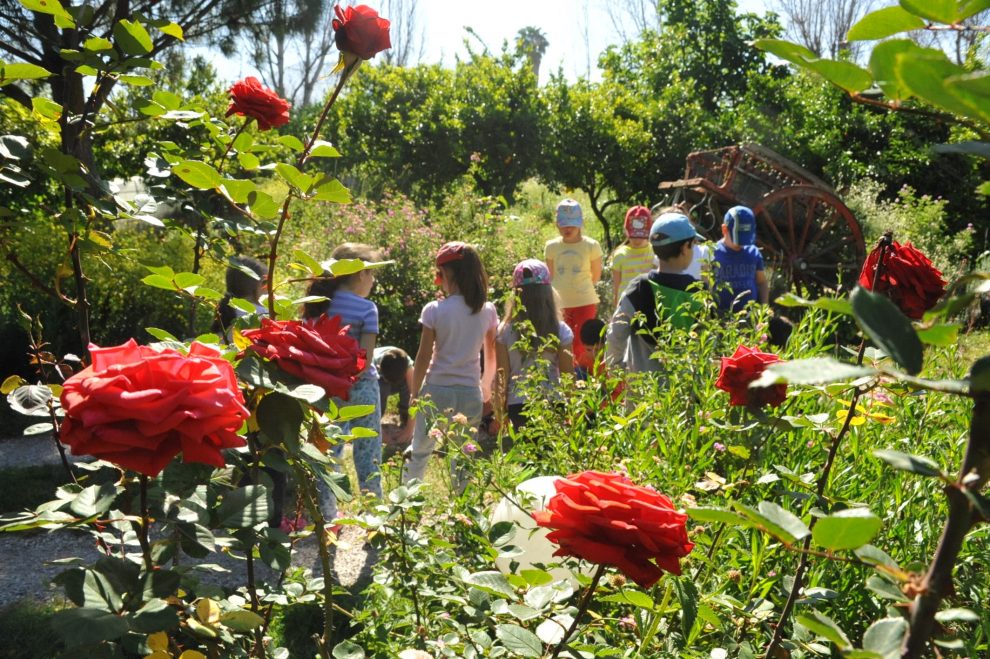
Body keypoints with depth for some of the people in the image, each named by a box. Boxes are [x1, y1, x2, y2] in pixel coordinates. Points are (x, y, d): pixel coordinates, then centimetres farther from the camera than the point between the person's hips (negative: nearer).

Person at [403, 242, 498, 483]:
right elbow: (492, 357, 7)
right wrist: (486, 385, 25)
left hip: (436, 391, -2)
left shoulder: (434, 310, -11)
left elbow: (423, 357, -7)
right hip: (470, 394, 2)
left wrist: (414, 394, 5)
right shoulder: (487, 311, -2)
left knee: (419, 451, 16)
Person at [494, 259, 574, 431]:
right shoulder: (560, 330, -6)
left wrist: (499, 413, 10)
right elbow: (568, 375, -1)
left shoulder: (505, 331, -5)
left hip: (517, 405, 1)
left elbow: (502, 377, -1)